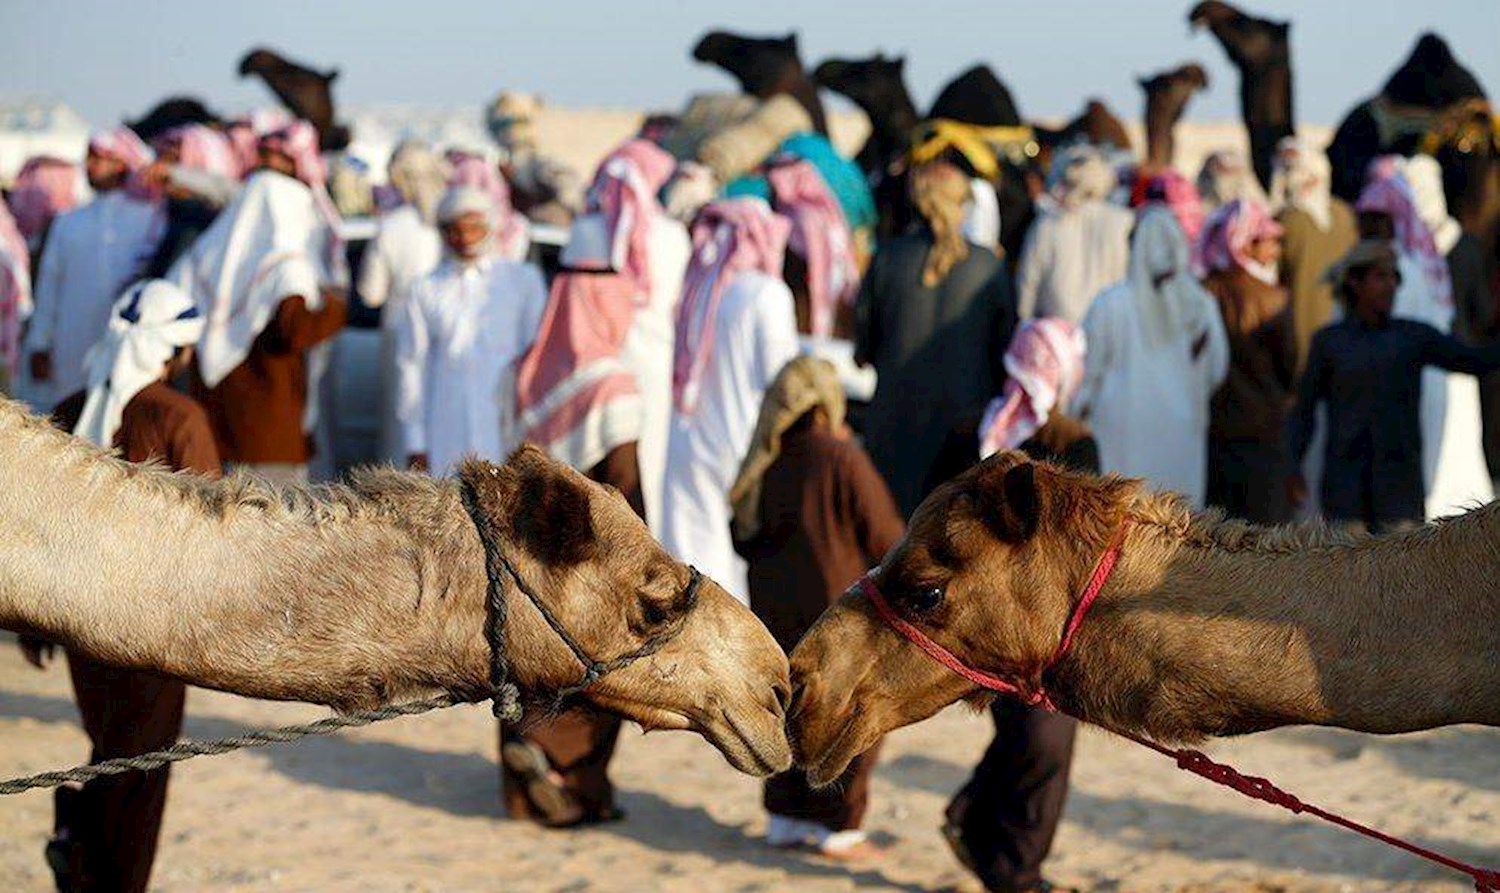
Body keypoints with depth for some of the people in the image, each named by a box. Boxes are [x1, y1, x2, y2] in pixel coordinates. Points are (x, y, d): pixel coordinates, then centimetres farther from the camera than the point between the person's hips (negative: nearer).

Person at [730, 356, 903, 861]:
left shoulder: (764, 464, 2)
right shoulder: (841, 459, -16)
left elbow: (744, 539, 11)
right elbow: (886, 538, -11)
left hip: (774, 608, 6)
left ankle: (785, 817, 18)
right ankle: (838, 828, 5)